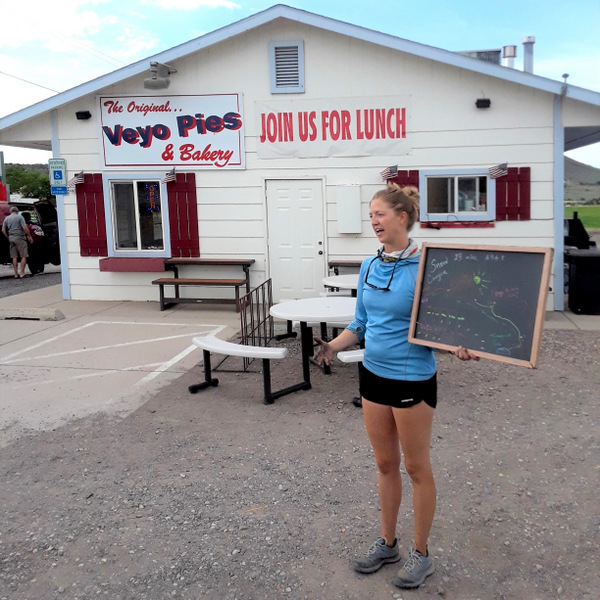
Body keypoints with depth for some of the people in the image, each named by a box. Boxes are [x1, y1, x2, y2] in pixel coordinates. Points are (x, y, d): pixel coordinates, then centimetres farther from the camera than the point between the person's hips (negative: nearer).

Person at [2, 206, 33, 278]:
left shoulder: (6, 219, 12)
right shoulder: (19, 217, -4)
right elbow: (25, 228, -13)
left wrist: (8, 238, 15)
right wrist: (29, 236, -6)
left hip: (11, 239, 6)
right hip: (20, 238, -6)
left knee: (14, 257, 7)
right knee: (24, 256, -2)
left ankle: (16, 274, 7)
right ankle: (22, 273, -9)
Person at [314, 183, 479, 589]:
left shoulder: (425, 267, -15)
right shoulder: (369, 266, 4)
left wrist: (460, 348, -30)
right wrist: (334, 346, -6)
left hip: (412, 379, -6)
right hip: (374, 374, 6)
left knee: (416, 468, 9)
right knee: (385, 464, 17)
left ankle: (421, 555, 26)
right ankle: (387, 544, 34)